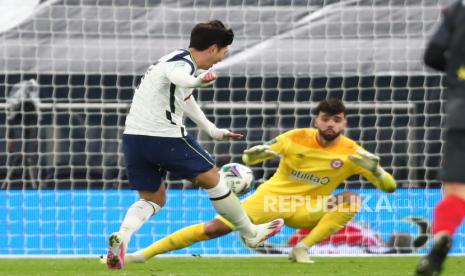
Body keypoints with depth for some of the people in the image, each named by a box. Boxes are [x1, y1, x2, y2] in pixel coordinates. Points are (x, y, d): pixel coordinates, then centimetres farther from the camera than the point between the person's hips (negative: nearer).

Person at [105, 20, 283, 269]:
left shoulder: (179, 59, 18)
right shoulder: (183, 64, -14)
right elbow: (177, 76, -41)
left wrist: (212, 130, 43)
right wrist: (198, 80, -65)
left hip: (133, 137, 9)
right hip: (165, 137, -9)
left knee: (153, 199, 15)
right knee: (212, 180, 9)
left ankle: (122, 236, -13)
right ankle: (250, 234, 23)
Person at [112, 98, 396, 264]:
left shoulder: (351, 152, -12)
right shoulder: (297, 138, -11)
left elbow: (390, 186, -11)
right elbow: (248, 158, -1)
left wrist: (374, 167, -32)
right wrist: (258, 153, -26)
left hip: (308, 210, 1)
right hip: (272, 197, -1)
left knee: (352, 200, -26)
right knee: (214, 228, -18)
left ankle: (303, 248, -22)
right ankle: (145, 253, -13)